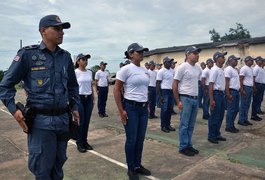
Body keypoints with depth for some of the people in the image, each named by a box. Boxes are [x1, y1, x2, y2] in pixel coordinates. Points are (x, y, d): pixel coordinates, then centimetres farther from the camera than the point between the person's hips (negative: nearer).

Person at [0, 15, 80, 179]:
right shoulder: (28, 54, -7)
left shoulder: (65, 56, 6)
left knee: (58, 164, 19)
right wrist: (14, 110, -11)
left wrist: (75, 107, 13)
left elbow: (73, 85, 18)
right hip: (41, 121, -4)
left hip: (63, 119, 4)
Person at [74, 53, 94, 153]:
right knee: (81, 122, 2)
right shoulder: (75, 72, -7)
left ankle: (85, 141, 24)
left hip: (89, 98, 5)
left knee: (87, 122, 10)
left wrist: (93, 98, 14)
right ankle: (79, 143, 16)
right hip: (79, 98, -5)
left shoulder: (89, 72, 9)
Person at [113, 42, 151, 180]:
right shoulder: (126, 69, -11)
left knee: (140, 139, 14)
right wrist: (121, 111, -15)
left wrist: (146, 104, 17)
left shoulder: (145, 70, 10)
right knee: (132, 139, 4)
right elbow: (116, 90, -12)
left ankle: (138, 165, 31)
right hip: (131, 107, -7)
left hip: (144, 108, 7)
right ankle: (131, 168, 22)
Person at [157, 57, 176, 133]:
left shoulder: (171, 71, 13)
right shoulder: (161, 71, -9)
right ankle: (163, 126, 10)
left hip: (171, 91, 7)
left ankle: (168, 125, 22)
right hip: (164, 91, -7)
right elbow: (158, 84, -11)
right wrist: (160, 96, -15)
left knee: (170, 109, 11)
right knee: (164, 109, -1)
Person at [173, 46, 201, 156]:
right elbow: (175, 85, -11)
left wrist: (196, 96, 13)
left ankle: (189, 145, 25)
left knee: (191, 125, 14)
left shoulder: (198, 68, 11)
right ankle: (183, 147, 12)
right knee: (184, 125, 1)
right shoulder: (182, 67, -11)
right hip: (185, 99, -7)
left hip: (195, 99, 7)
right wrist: (178, 101, -13)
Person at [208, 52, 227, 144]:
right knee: (214, 117, -2)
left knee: (220, 116, 15)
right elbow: (211, 85, -18)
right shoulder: (214, 70, -14)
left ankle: (217, 134, 27)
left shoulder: (221, 70, 14)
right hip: (216, 93, -9)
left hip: (221, 94, 10)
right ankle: (211, 136, 10)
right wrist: (211, 99, -21)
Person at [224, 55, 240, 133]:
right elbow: (226, 82, -18)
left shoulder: (235, 69, 17)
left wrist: (240, 90, 16)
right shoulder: (228, 69, -12)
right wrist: (228, 94, -23)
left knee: (236, 109, 13)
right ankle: (229, 127, 4)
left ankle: (231, 125, 22)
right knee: (231, 110, -5)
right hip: (231, 91, -10)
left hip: (236, 91, 10)